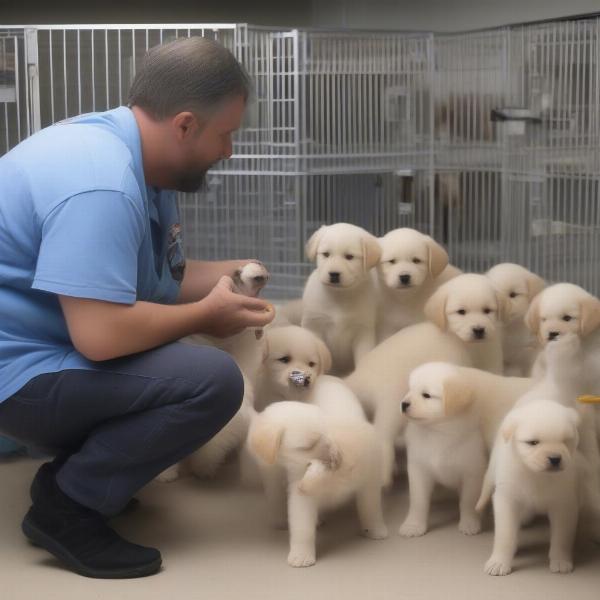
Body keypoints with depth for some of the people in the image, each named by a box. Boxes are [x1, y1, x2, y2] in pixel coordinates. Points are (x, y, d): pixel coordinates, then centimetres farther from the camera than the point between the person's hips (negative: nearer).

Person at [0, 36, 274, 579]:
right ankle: (66, 507, -9)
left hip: (47, 347, 10)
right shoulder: (100, 183, -27)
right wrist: (207, 313, -16)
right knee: (214, 381, -22)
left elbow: (156, 276, 14)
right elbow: (101, 336, -31)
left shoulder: (141, 160, 5)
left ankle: (78, 465, 13)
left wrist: (223, 276, -1)